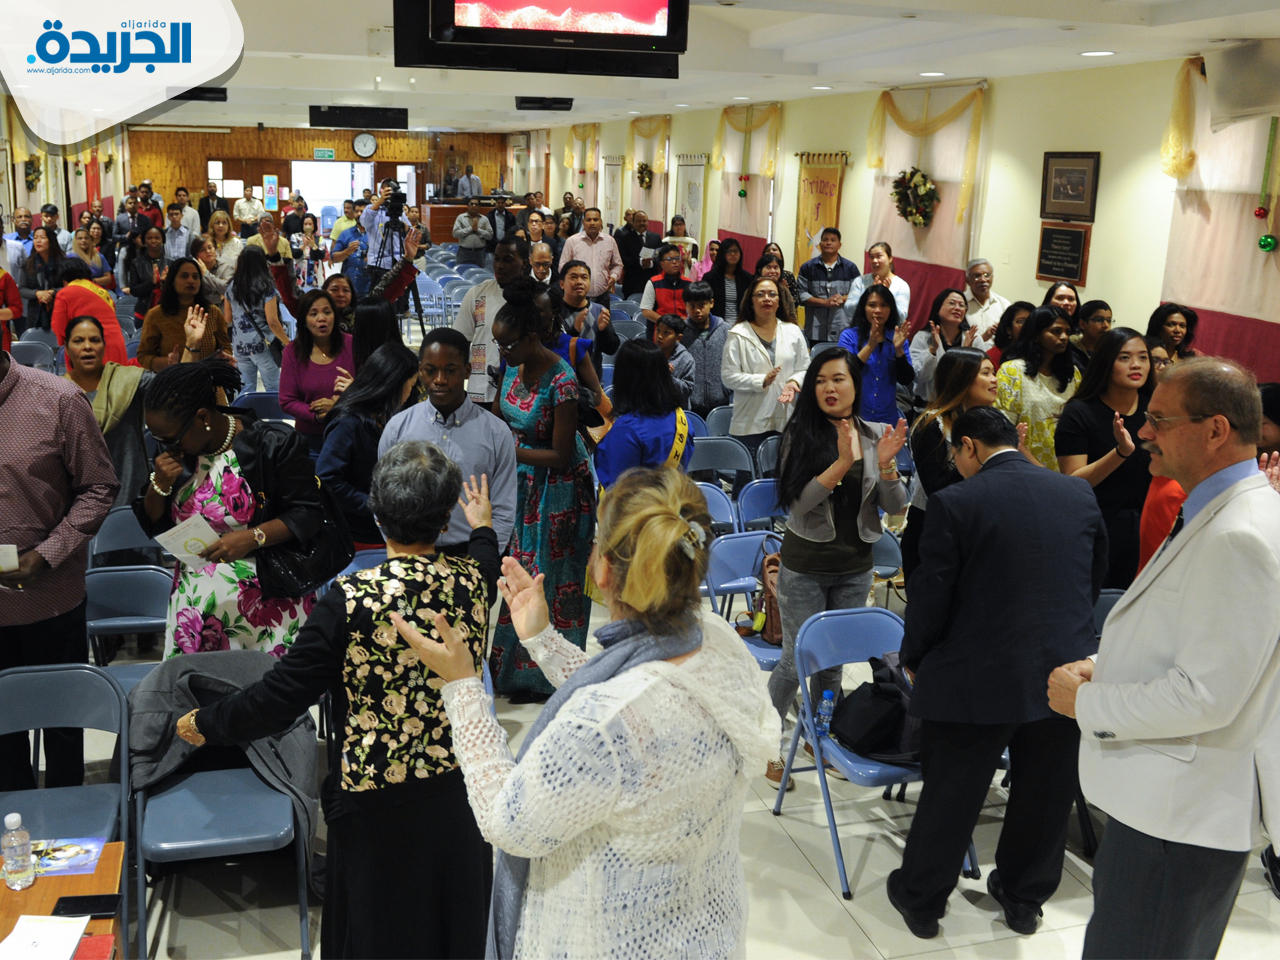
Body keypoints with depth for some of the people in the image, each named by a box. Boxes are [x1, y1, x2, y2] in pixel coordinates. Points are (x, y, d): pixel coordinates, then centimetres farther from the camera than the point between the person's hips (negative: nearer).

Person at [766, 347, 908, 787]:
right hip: (805, 566, -3)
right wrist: (842, 463, -29)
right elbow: (798, 502, -21)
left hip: (855, 568, 3)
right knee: (797, 660, 4)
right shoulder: (801, 434, -10)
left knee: (833, 659, 17)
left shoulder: (877, 435, -2)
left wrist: (885, 465, -20)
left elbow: (895, 507, -3)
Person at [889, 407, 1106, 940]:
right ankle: (1024, 898, 38)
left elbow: (931, 595, -10)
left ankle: (920, 899, 29)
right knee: (1045, 795, 20)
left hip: (977, 679, -4)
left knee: (950, 795, 12)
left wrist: (914, 661, 6)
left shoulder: (955, 503, -14)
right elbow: (1095, 580, 11)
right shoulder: (1079, 494, 1)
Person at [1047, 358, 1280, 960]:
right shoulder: (1216, 516, 10)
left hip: (1185, 814, -10)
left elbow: (1207, 695, -27)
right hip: (1168, 798, 10)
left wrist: (1086, 702, -15)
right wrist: (1101, 665, 5)